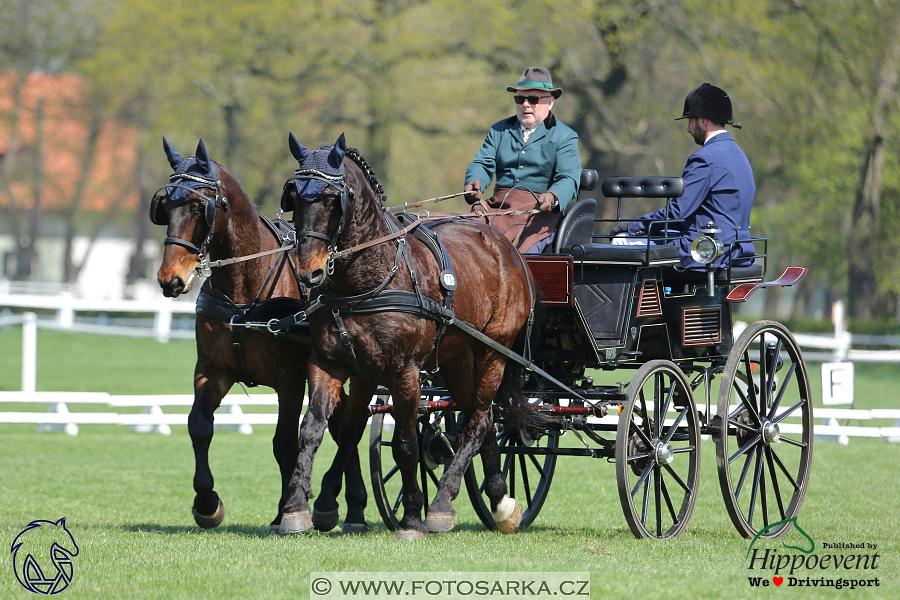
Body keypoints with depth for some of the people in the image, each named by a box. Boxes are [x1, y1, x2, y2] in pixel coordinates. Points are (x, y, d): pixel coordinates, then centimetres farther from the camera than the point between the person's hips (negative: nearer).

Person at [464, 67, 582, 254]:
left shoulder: (564, 137, 8)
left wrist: (552, 196, -29)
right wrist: (475, 182, -15)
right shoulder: (499, 130, 22)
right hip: (498, 206, 4)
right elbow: (483, 163, 11)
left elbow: (569, 177, -6)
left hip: (539, 211, -4)